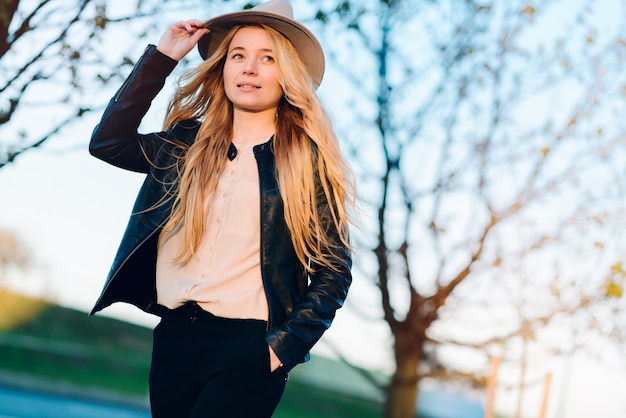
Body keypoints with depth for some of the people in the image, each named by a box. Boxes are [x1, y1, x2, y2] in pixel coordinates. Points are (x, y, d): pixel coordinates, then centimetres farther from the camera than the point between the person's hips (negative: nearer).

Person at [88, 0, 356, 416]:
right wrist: (161, 55, 1)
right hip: (174, 336, 4)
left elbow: (334, 271, 0)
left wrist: (285, 345, -10)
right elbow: (108, 142, -1)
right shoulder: (187, 146, 11)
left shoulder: (307, 159, 0)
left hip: (247, 345, -4)